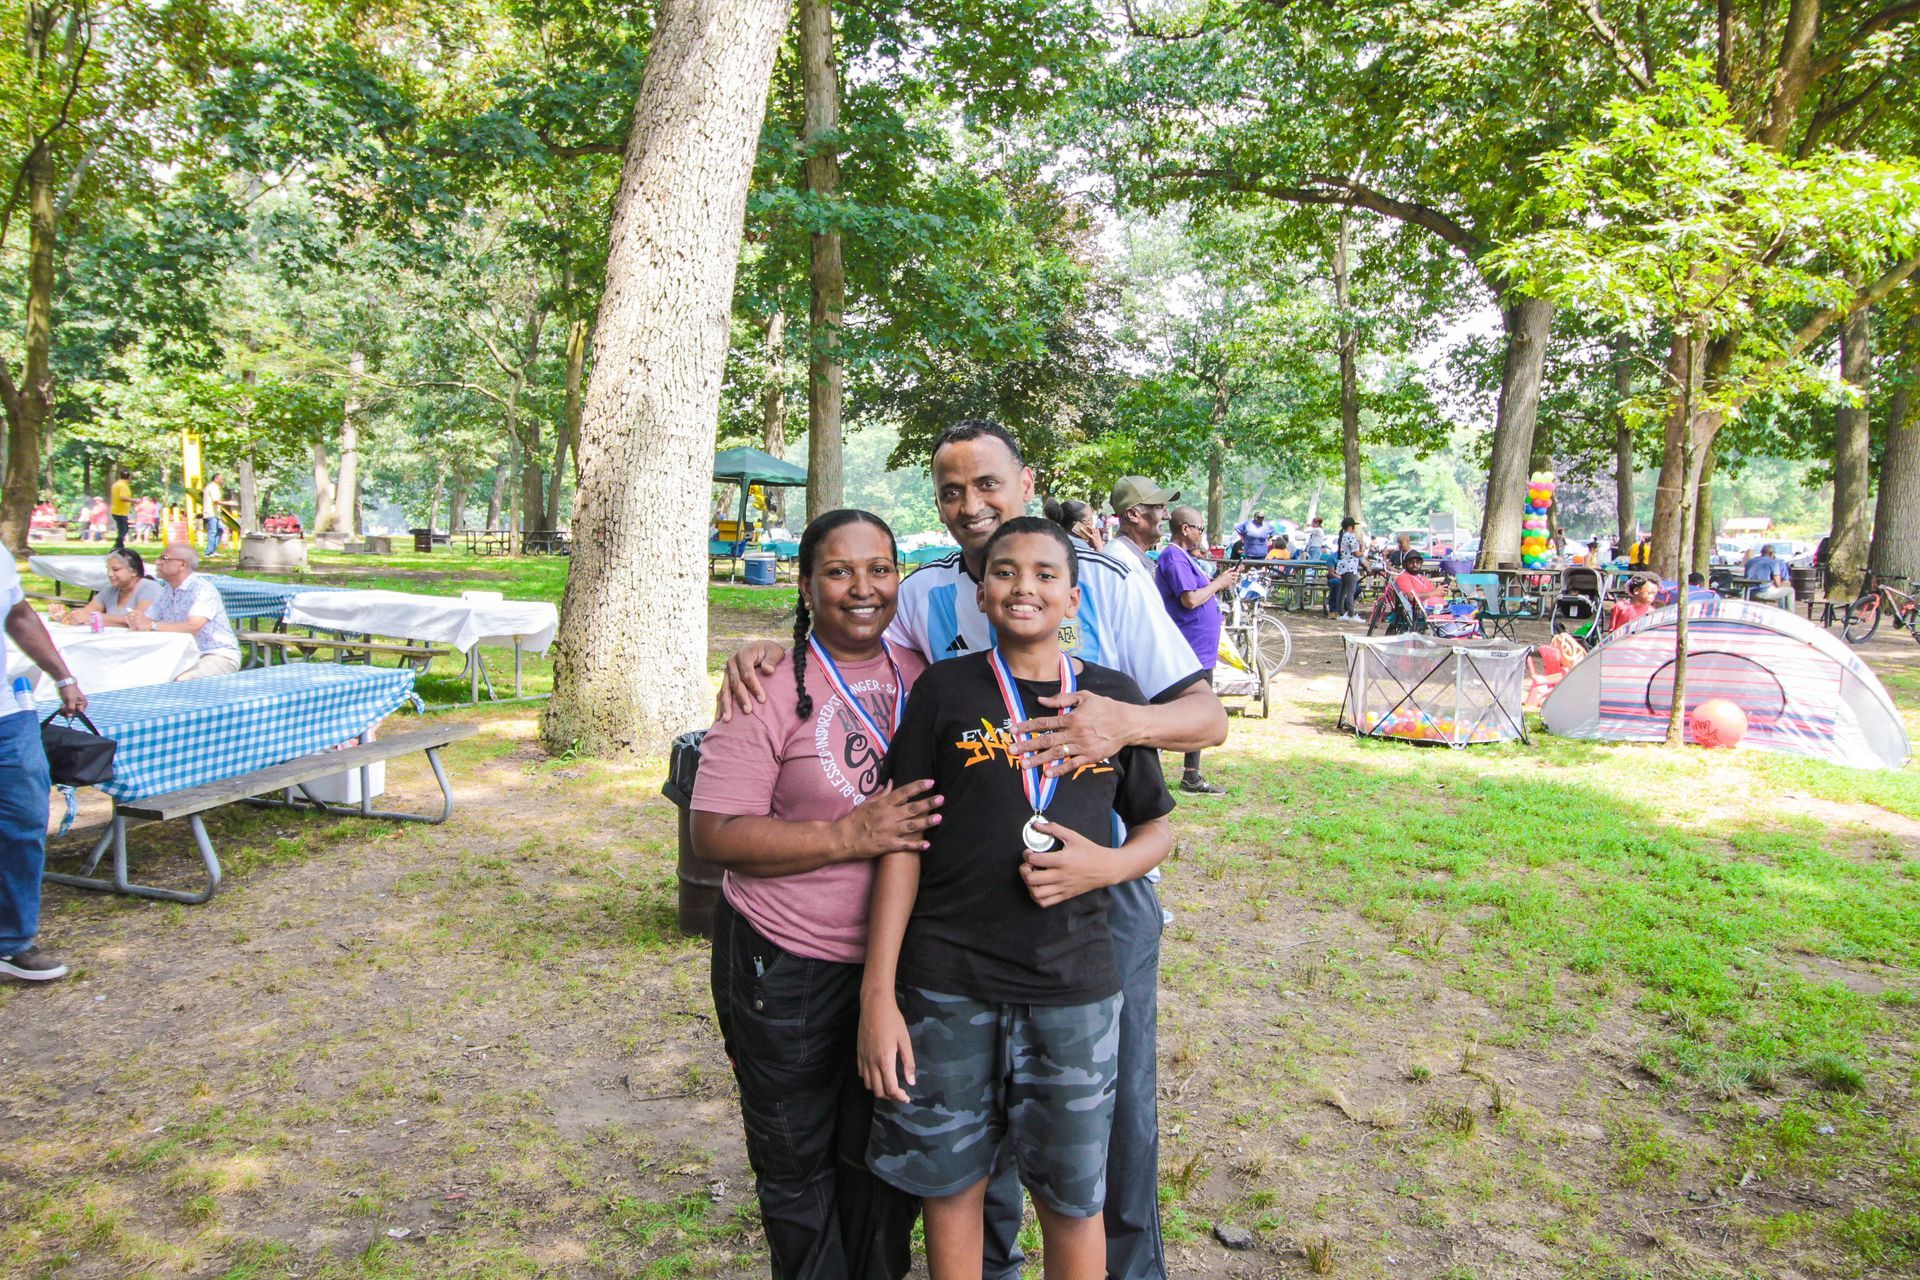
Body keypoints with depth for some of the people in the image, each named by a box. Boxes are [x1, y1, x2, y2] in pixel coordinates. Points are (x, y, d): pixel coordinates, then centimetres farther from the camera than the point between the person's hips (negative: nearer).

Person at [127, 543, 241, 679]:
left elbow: (192, 627, -26)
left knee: (180, 680, -31)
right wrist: (135, 621, -14)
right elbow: (146, 620, 9)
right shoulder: (167, 592, 13)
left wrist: (152, 625, -26)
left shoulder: (203, 589, -14)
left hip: (218, 656, -8)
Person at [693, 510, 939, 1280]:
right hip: (788, 966, -4)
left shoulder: (921, 674, 1)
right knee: (797, 1159, 14)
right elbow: (715, 834, -17)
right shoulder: (774, 687, -14)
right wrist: (848, 836, -24)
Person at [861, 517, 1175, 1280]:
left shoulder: (1114, 696, 4)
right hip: (946, 986, -1)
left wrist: (1105, 864, -11)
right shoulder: (944, 691, -1)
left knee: (1071, 1200, 12)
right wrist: (878, 992, -6)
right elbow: (903, 842, -2)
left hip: (1073, 988, 1)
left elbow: (1157, 829, 12)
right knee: (951, 1186, 13)